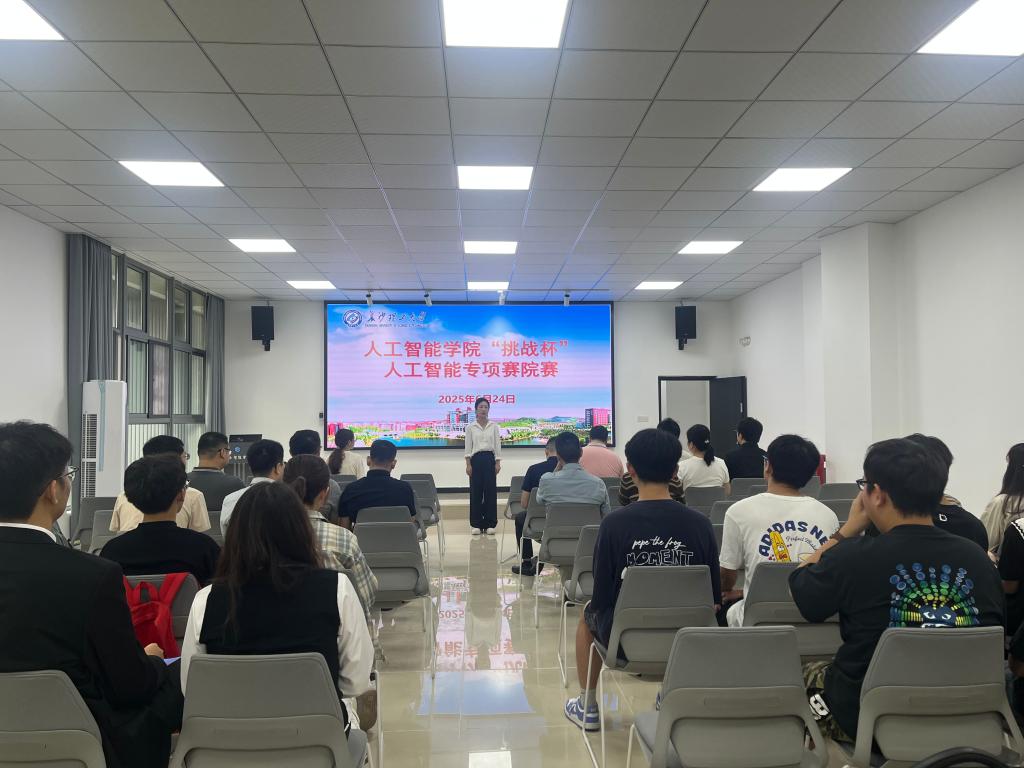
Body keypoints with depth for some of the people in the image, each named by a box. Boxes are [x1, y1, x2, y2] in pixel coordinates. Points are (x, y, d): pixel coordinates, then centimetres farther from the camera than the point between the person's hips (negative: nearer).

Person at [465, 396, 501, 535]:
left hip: (490, 459, 1)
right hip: (476, 459, -1)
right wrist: (468, 464, -6)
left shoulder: (494, 426, 5)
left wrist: (497, 463, -3)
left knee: (491, 490, 0)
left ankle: (490, 524, 7)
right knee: (476, 491, 1)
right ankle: (476, 524, 9)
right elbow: (468, 447, 1)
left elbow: (497, 445, 4)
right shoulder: (470, 427, 3)